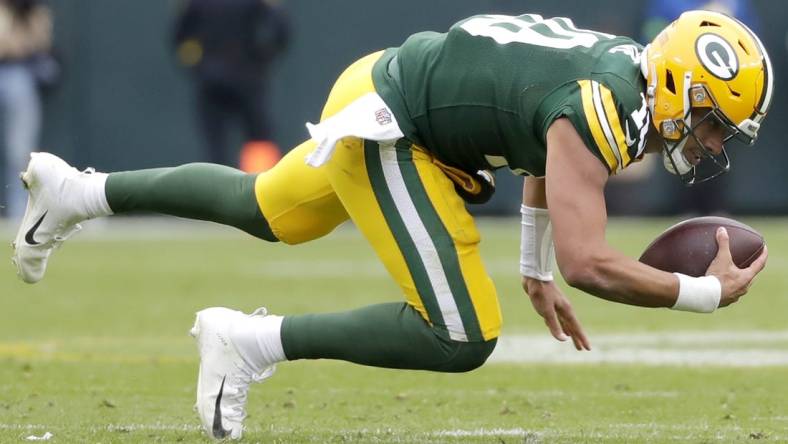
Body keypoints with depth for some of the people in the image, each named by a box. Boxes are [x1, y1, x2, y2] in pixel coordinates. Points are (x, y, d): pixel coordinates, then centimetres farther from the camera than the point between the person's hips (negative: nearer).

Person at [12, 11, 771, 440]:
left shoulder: (631, 77, 0)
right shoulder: (600, 116, -29)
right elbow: (588, 263, -37)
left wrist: (535, 272, 24)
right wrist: (706, 293, -28)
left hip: (387, 82, 10)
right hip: (381, 129, -10)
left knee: (266, 212, 32)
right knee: (460, 338, -15)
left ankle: (76, 193, 44)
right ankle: (252, 341, -10)